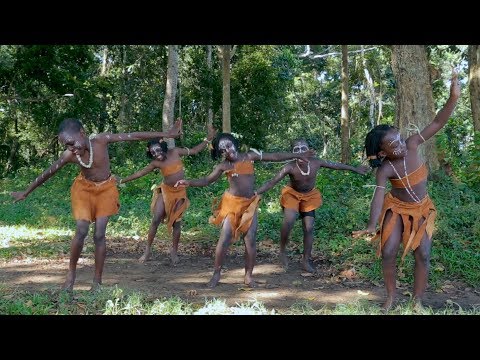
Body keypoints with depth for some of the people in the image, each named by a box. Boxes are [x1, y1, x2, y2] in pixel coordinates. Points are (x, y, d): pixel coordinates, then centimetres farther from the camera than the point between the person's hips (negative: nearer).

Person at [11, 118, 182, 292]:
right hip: (84, 188, 1)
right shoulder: (69, 155, -19)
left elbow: (134, 136, -26)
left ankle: (97, 282, 4)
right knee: (81, 231, -15)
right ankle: (71, 272, 6)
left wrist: (167, 134, -27)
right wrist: (26, 192, 4)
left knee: (99, 235, -5)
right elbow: (47, 173, -6)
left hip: (106, 188, -1)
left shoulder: (100, 139, -25)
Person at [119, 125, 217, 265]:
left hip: (180, 192, 0)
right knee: (155, 220, -7)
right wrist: (123, 180, 0)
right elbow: (140, 173, 0)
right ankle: (148, 250, 3)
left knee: (176, 222, 2)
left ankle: (174, 252, 13)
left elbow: (195, 150, 0)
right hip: (165, 191, 0)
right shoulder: (156, 163, -7)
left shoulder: (175, 152, -7)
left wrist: (208, 139, -6)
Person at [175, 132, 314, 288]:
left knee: (250, 240, -2)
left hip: (250, 204, 1)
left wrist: (298, 155, 6)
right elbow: (206, 180, 0)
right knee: (224, 239, -5)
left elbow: (275, 156, 3)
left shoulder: (249, 156, -1)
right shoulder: (223, 166, -2)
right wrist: (188, 182, -17)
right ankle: (216, 274, 8)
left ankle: (248, 275, 11)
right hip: (232, 203, -1)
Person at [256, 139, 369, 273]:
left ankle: (306, 260, 12)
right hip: (292, 195, -3)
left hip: (309, 197, 3)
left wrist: (355, 169, 6)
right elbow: (272, 182, -29)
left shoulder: (316, 162, -22)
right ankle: (282, 251, -1)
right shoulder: (290, 167, -29)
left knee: (309, 228, -1)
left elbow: (336, 165, -5)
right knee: (288, 222, -25)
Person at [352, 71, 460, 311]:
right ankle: (391, 297, 14)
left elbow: (437, 123, -20)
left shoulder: (412, 145, -19)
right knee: (388, 253, -7)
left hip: (422, 210, 2)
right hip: (397, 209, -2)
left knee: (423, 256, -3)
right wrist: (371, 225, -48)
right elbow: (378, 196, -34)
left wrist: (453, 98, -33)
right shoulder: (385, 169, -24)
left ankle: (417, 301, 11)